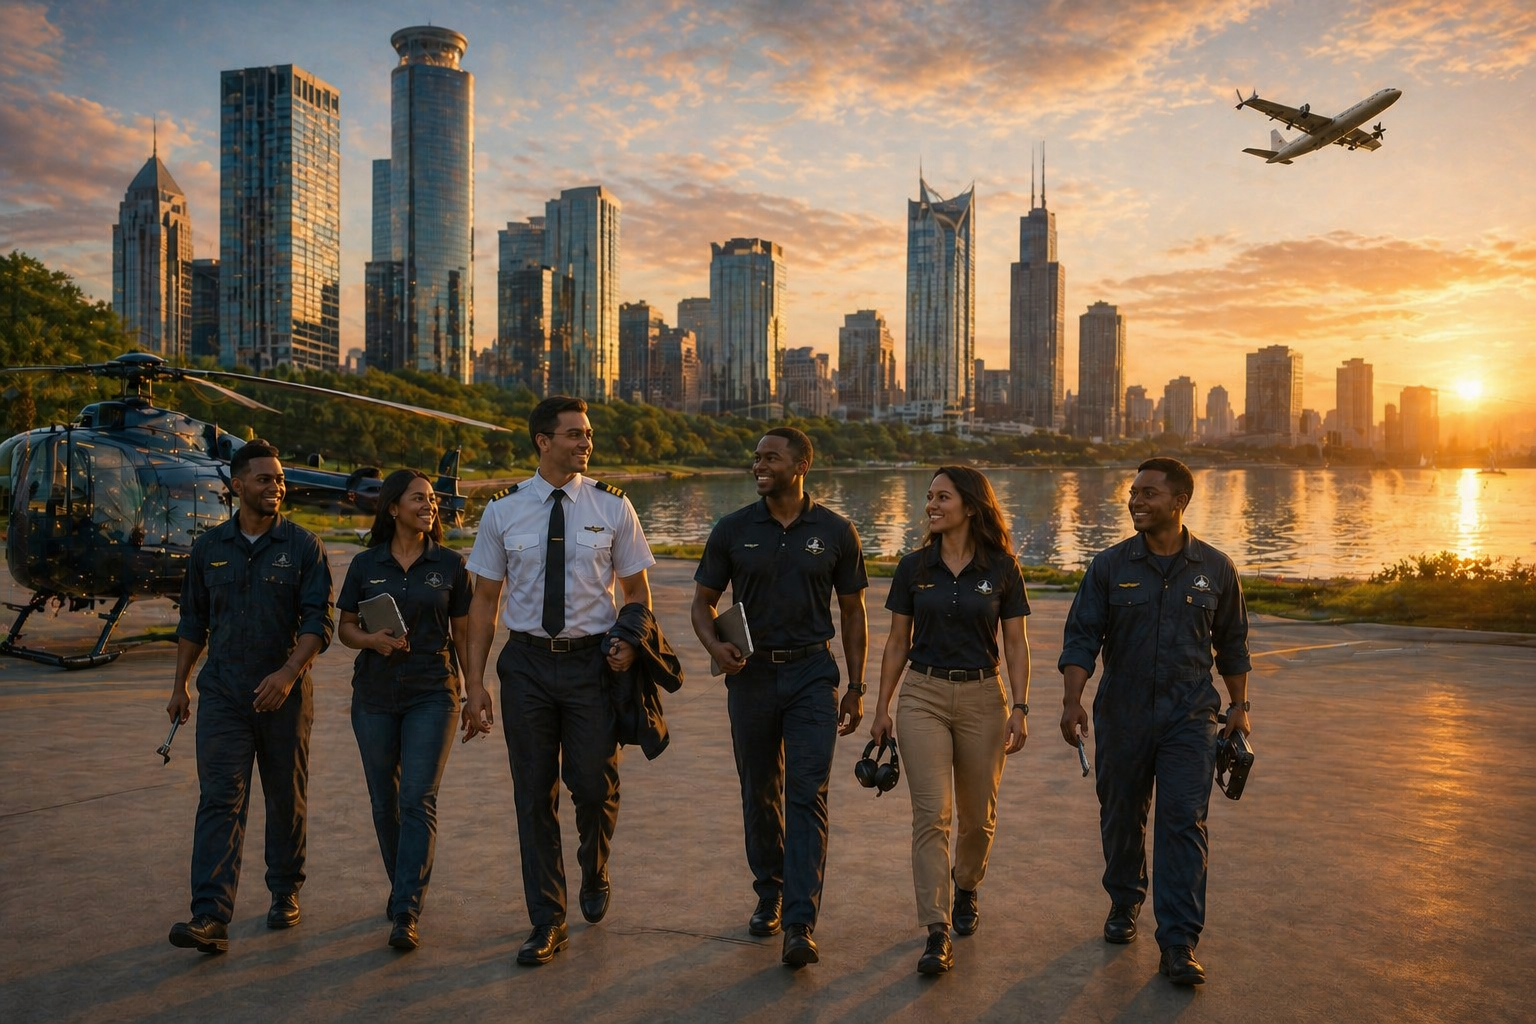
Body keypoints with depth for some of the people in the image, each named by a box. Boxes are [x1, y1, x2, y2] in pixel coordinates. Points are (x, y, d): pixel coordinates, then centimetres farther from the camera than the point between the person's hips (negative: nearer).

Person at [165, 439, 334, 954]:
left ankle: (285, 894, 27)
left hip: (284, 693, -1)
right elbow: (193, 621, 15)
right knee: (219, 800, -6)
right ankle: (210, 918, -8)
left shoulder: (303, 546, -2)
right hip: (222, 693, 1)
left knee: (287, 799, 10)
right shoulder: (209, 548, 7)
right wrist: (179, 684, 14)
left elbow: (317, 620, -8)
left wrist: (289, 671, -21)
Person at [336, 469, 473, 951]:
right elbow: (345, 627, 9)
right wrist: (372, 639, -13)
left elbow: (462, 634, 5)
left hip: (432, 694, -2)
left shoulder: (450, 564, 1)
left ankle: (406, 914, -6)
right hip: (374, 695, 2)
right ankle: (401, 885, 33)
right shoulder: (365, 565, 3)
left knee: (419, 800, -9)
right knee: (384, 801, 11)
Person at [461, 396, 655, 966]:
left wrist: (630, 640, -13)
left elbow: (637, 589, 7)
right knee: (534, 795, 8)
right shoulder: (503, 512, 1)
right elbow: (484, 599, 4)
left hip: (592, 661, -1)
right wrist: (474, 684, 0)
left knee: (594, 786, 0)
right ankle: (547, 924, 22)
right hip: (527, 662, 1)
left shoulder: (612, 507, -1)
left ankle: (594, 874, 35)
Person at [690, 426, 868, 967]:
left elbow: (852, 612, 7)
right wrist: (714, 644, -15)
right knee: (759, 794, 12)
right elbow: (702, 601, 7)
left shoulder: (836, 532, -1)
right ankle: (769, 896, 32)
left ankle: (800, 924, -7)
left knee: (807, 796, -8)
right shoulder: (733, 530, 1)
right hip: (751, 674, 2)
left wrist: (855, 688, 4)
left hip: (812, 673, -2)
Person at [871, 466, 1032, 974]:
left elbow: (1016, 645, 1)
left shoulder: (1001, 569, -2)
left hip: (982, 697, 0)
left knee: (978, 816, 12)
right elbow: (897, 643, 7)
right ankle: (937, 934, -4)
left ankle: (966, 889, 41)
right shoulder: (914, 567, 2)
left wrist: (1019, 709, -7)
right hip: (922, 695, 0)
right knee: (931, 814, -8)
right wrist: (881, 708, 6)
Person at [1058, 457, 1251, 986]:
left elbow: (1232, 643, 14)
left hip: (1189, 715, -1)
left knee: (1184, 821, -8)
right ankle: (1124, 904, 36)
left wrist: (1238, 706, 12)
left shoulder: (1215, 569, 2)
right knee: (1121, 817, 12)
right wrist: (1072, 700, -17)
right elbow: (1081, 637, -5)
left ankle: (1178, 946, -3)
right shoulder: (1109, 566, -1)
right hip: (1121, 714, 1)